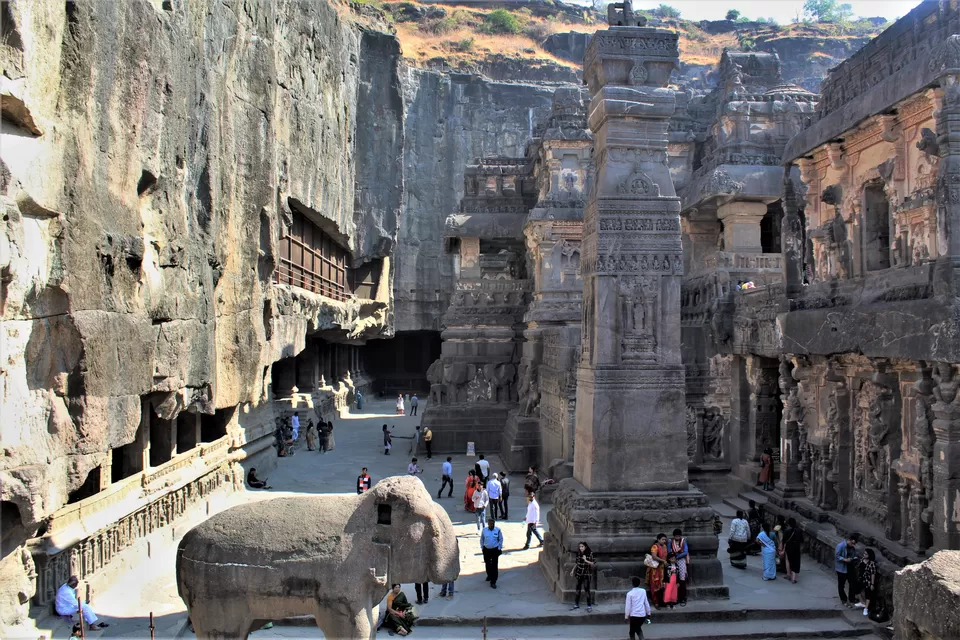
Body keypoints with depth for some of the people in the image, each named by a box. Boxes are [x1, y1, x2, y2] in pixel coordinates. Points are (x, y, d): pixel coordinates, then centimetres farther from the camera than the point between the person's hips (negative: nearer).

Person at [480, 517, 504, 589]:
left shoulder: (498, 530, -9)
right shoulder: (484, 530, -3)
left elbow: (501, 539, 0)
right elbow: (481, 540, 8)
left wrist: (499, 548, -3)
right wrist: (482, 548, 7)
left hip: (495, 550, -3)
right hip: (486, 550, 3)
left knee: (494, 566, -3)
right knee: (487, 564, 19)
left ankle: (493, 582, 2)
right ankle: (489, 575, 46)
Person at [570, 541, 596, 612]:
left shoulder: (589, 554, -13)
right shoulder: (578, 554, 0)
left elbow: (593, 564, -13)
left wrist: (586, 560, -23)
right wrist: (573, 570, 14)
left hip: (586, 574, -5)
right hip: (579, 573, 5)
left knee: (587, 589, -6)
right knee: (578, 588, 12)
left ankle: (589, 606, 3)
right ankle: (576, 604, 23)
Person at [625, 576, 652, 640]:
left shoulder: (630, 593, -11)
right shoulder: (643, 591, 1)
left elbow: (628, 606, -8)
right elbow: (646, 603, 9)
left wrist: (627, 616, 3)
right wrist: (648, 613, 20)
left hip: (634, 615, -4)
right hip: (643, 615, 4)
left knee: (632, 631, 13)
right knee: (638, 628, 27)